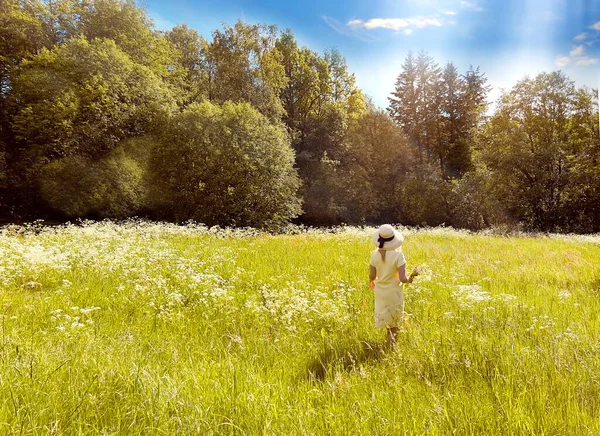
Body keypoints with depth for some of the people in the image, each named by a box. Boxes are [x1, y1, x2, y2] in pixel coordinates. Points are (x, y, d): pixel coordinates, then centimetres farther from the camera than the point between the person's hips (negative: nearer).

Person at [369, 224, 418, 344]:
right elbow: (402, 279, -24)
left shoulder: (375, 254, -13)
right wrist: (410, 278, -2)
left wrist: (372, 281, 16)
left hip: (380, 291, 2)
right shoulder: (398, 255, -23)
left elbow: (372, 276, -7)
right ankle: (394, 335, 29)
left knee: (385, 316, 25)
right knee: (395, 318, 21)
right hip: (393, 291, -2)